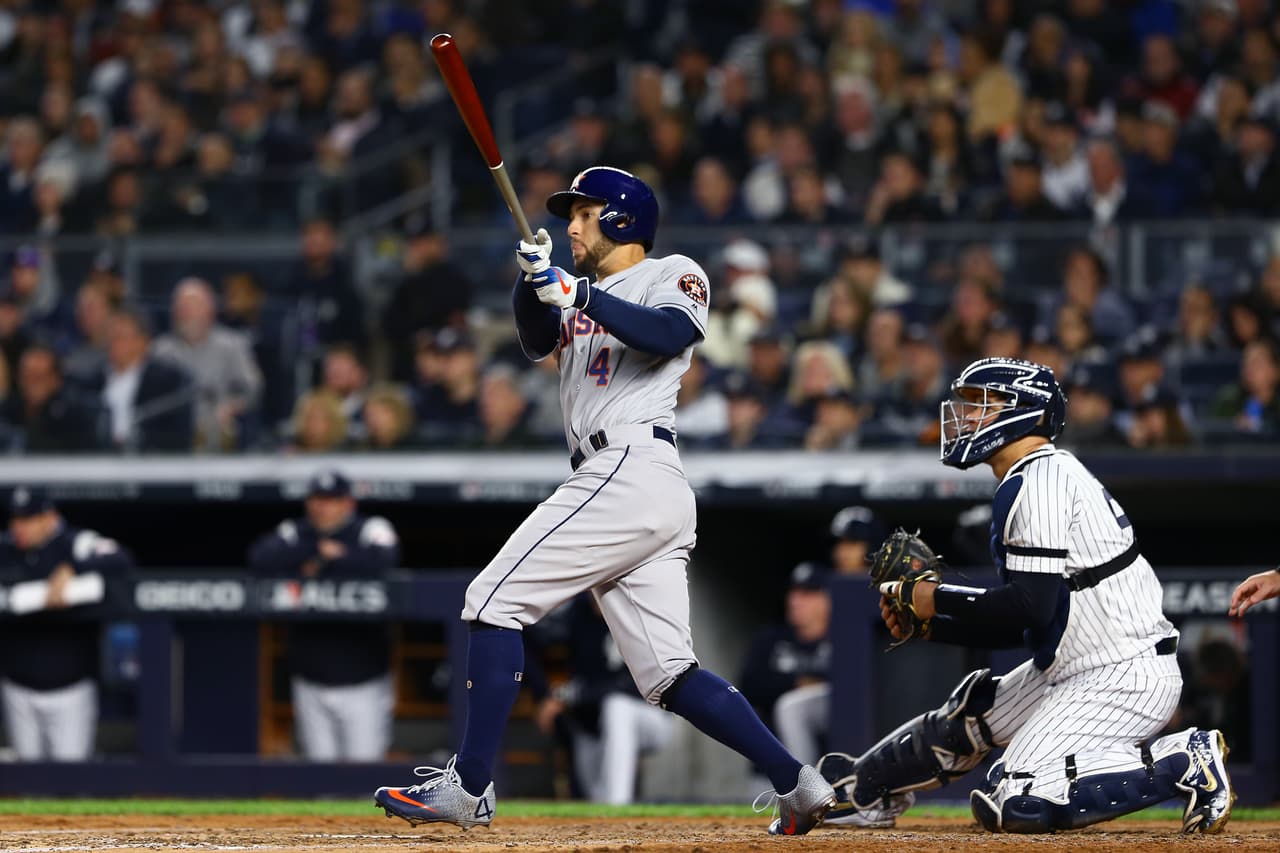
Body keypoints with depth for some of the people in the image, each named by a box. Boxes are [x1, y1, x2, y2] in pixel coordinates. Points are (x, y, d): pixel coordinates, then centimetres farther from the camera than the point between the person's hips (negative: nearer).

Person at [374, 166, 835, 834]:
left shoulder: (672, 275, 4)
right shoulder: (585, 294, 29)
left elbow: (671, 333, -17)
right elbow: (537, 341, 14)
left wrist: (579, 294, -20)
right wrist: (533, 277, -3)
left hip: (630, 470, -9)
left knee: (495, 598, -11)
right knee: (667, 674, 2)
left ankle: (468, 787, -14)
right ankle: (797, 786, -2)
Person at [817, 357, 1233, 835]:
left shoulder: (1037, 482, -14)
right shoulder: (1052, 474, 18)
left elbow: (1032, 605, -22)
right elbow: (1026, 626, 19)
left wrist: (937, 600, -10)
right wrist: (931, 625, 13)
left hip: (1122, 682, -10)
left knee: (1014, 804, -18)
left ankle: (1188, 762, -13)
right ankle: (862, 788, 42)